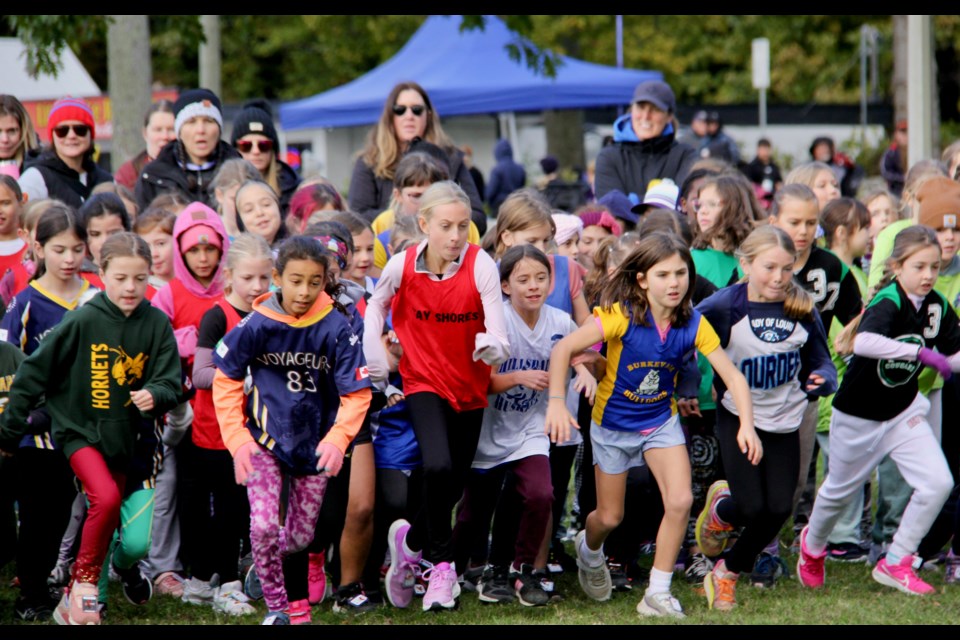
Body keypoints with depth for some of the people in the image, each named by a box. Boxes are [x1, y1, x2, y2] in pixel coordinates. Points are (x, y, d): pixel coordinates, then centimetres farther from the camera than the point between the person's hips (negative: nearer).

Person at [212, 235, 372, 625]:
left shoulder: (336, 328, -14)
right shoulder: (257, 325, -13)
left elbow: (357, 394, -9)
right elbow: (225, 380, -1)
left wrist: (337, 439, -24)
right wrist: (236, 439, -8)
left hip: (314, 444, 1)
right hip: (265, 439, -1)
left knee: (301, 537, 10)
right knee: (263, 525, -16)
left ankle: (263, 563, 43)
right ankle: (275, 605, 4)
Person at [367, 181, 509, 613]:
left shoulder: (480, 265, -17)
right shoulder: (402, 266, -13)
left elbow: (499, 338, -23)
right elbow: (377, 306, 10)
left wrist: (492, 347, -45)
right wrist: (375, 359, 1)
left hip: (470, 387, 2)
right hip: (424, 383, -2)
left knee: (453, 485, 11)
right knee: (438, 467, -25)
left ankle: (411, 540, 40)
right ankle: (441, 562, -6)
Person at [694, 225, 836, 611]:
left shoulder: (802, 310, -7)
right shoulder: (723, 307, -16)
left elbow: (819, 360, 2)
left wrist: (823, 379, -19)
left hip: (784, 421, 3)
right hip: (738, 417, -3)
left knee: (779, 508, 0)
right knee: (751, 507, -9)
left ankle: (729, 571, 22)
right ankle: (720, 509, 29)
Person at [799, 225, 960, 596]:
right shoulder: (888, 304, -28)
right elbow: (863, 342, -49)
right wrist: (921, 352, -50)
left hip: (904, 411, 5)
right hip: (859, 415, -5)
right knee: (840, 491, 16)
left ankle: (895, 564, 6)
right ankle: (813, 544, 48)